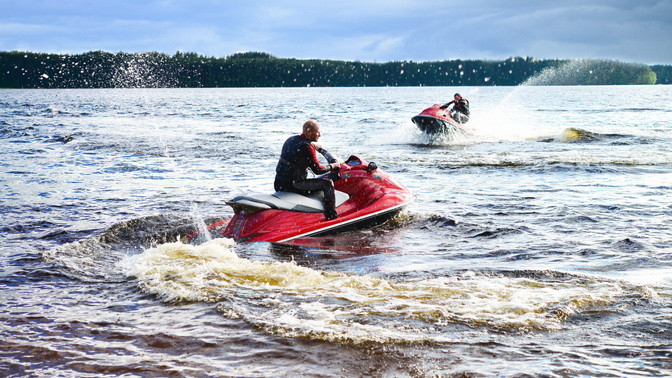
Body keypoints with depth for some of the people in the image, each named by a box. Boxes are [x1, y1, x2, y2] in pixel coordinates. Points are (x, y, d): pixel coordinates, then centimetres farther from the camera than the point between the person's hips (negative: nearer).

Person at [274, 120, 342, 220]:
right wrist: (333, 166, 0)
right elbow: (317, 170, -16)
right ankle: (332, 216, -6)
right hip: (291, 186, -9)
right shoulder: (307, 147, -18)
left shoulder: (290, 140, 8)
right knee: (327, 183, -6)